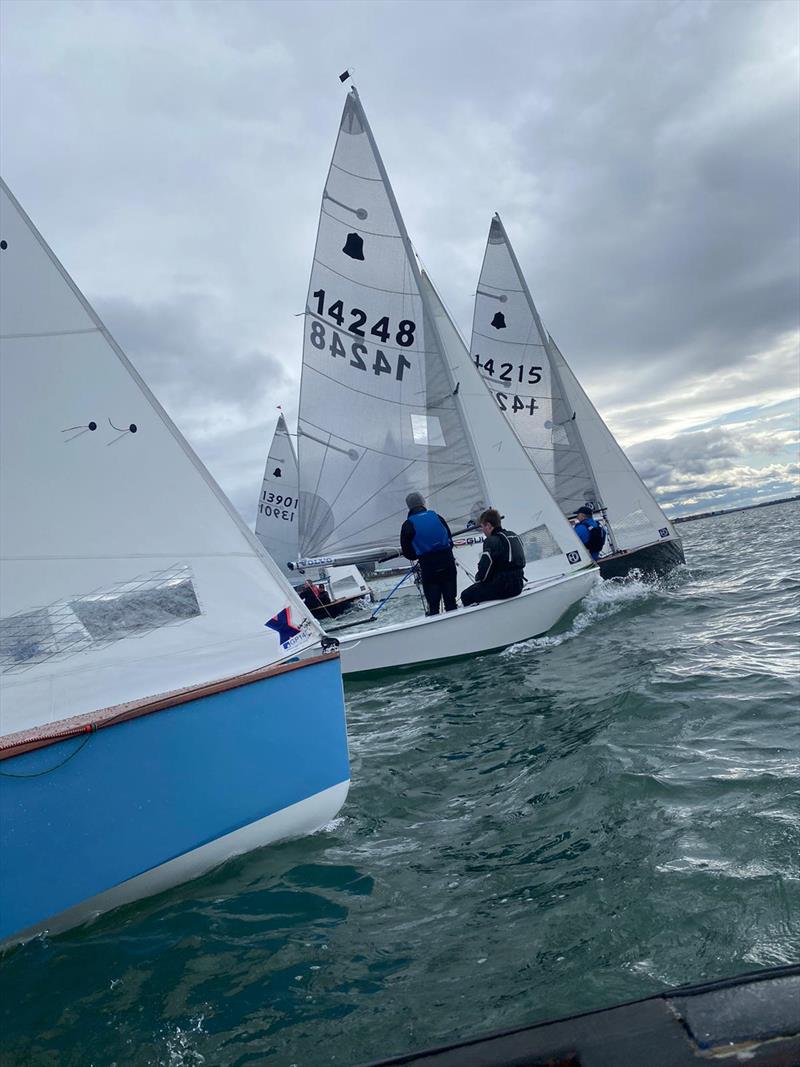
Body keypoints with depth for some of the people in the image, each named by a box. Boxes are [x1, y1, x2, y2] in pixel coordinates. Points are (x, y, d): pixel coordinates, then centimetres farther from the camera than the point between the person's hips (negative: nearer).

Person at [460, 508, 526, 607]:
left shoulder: (492, 541, -14)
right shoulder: (514, 536, 12)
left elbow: (484, 569, -18)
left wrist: (478, 578, 4)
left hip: (503, 587, -9)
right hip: (518, 584, 9)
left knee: (466, 596, 1)